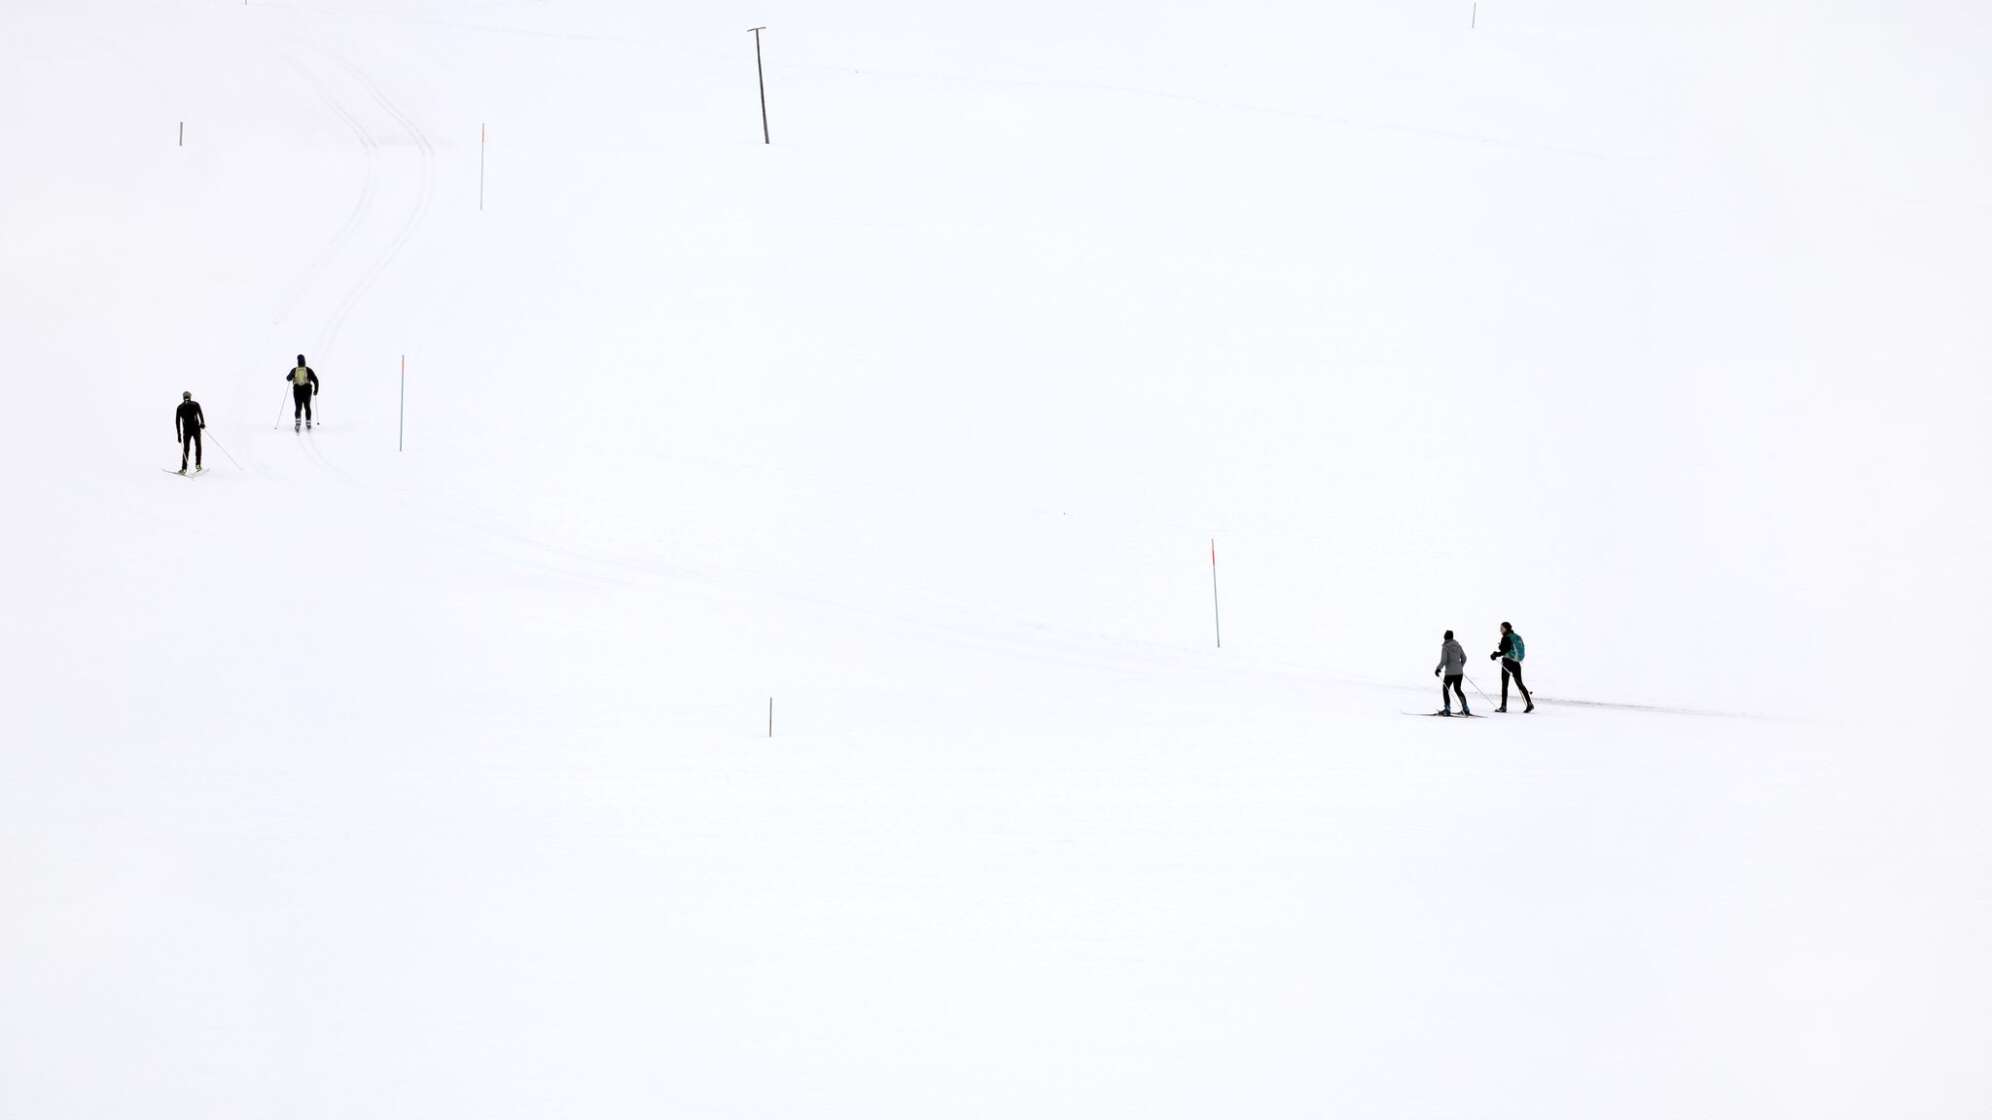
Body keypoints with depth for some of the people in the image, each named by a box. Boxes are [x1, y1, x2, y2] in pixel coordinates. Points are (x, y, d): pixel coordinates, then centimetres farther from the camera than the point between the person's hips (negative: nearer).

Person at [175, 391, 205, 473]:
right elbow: (200, 413, -15)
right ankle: (197, 465, 8)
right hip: (196, 428, -1)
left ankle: (184, 469, -3)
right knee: (198, 446, 17)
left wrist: (179, 434, 10)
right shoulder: (195, 404, 5)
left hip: (186, 430, 1)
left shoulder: (180, 407, 11)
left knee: (186, 449, 7)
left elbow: (177, 421, 8)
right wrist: (202, 423, -27)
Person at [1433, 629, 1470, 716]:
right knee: (1457, 689, 19)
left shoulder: (1445, 647, -10)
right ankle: (1465, 709, 17)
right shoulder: (1457, 645, 8)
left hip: (1450, 672, -6)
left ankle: (1447, 709, 0)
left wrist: (1438, 669, -6)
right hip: (1459, 672, 6)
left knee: (1445, 689, 7)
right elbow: (1464, 658, 12)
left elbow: (1443, 660, -17)